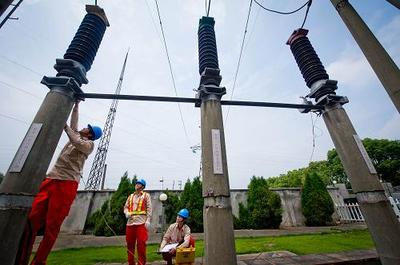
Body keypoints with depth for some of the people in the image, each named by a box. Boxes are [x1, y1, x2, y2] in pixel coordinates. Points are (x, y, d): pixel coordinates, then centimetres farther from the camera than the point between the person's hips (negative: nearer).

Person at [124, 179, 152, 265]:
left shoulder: (146, 195, 4)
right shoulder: (130, 196, 17)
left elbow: (149, 209, -2)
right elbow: (126, 207, 16)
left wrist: (148, 221, -11)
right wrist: (126, 213, -6)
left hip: (141, 222, -4)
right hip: (130, 222, 5)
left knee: (141, 244, -3)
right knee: (130, 243, 12)